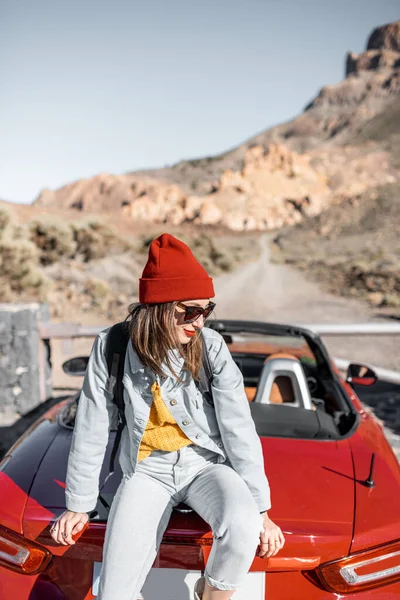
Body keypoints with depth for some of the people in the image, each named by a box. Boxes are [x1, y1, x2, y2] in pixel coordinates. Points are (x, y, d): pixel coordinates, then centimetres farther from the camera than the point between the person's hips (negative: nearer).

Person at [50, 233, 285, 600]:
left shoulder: (211, 346, -12)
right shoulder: (112, 347, -11)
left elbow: (238, 427, -10)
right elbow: (92, 429, -2)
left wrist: (260, 508, -10)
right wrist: (79, 504, 5)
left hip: (206, 464, 0)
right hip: (148, 471, 0)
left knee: (243, 528, -31)